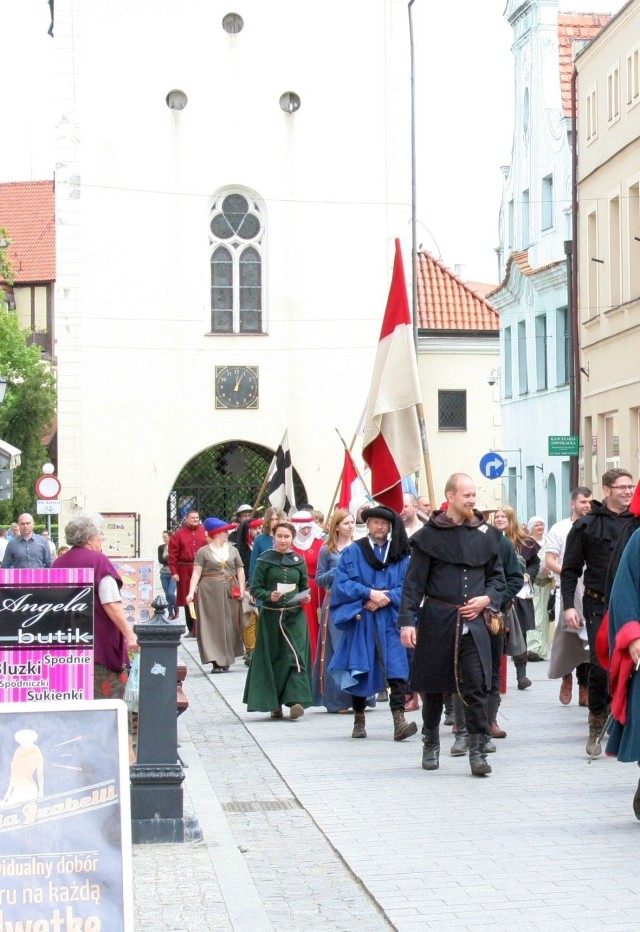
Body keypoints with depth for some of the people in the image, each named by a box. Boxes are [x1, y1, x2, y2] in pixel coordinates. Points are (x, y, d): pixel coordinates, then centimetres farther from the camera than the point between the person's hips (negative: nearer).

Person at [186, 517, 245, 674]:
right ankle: (216, 661, -4)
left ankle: (225, 660, 16)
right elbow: (196, 573, -6)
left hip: (229, 591, 4)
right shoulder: (203, 552, 0)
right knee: (212, 624, -4)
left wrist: (241, 589, 0)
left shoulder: (232, 550, 11)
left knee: (228, 624, 6)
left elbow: (240, 571, 11)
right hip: (209, 591, -4)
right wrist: (191, 592, -16)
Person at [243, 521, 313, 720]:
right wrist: (269, 596, -19)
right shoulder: (265, 561, 1)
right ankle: (274, 704, 13)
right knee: (273, 659, 4)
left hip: (295, 616, 1)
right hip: (271, 616, -1)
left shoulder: (299, 561, 9)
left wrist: (306, 597, -5)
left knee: (296, 657, -12)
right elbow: (255, 589, -1)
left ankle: (296, 700, -18)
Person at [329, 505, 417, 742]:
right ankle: (359, 720, 16)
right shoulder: (353, 552, 5)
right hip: (361, 622, 0)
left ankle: (399, 720, -21)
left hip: (390, 620, 1)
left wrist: (387, 597, -13)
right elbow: (341, 583, -3)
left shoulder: (400, 555, 10)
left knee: (396, 668, -13)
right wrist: (369, 593, -13)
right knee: (360, 669, 4)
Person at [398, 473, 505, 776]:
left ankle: (477, 751, -5)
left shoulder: (485, 534, 7)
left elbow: (497, 575, 17)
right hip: (436, 620, -1)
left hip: (473, 621, 1)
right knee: (432, 684, 11)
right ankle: (431, 744, 28)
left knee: (477, 685, -9)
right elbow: (414, 581, -3)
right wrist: (407, 621, -10)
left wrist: (487, 598, -3)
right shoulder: (429, 535, -2)